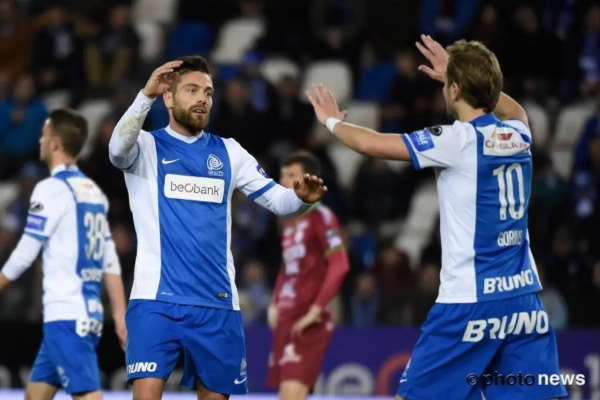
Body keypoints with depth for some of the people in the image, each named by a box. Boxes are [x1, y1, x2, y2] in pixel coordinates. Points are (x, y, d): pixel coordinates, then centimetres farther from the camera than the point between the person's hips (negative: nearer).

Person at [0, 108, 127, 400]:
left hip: (65, 314, -9)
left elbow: (24, 255, -9)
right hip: (90, 312, 9)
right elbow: (110, 262, 13)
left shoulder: (52, 189, -9)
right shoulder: (94, 191, 15)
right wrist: (120, 316, 12)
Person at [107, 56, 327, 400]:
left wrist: (302, 198, -15)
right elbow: (118, 149, -21)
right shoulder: (147, 146, 2)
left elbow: (277, 199, 9)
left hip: (217, 303, 4)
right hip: (156, 299, -4)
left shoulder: (228, 152, 12)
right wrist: (146, 96, -36)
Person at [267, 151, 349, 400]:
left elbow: (340, 266, -18)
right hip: (286, 321, 9)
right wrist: (275, 305, 14)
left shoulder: (321, 217, -9)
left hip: (309, 323, -9)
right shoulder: (288, 222, 17)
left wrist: (316, 310, -22)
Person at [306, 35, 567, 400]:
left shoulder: (458, 140, -9)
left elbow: (370, 143, -7)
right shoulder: (518, 134, 9)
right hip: (524, 297, 6)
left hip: (471, 301, -6)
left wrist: (332, 121, 13)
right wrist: (460, 75, 43)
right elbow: (514, 110, 37)